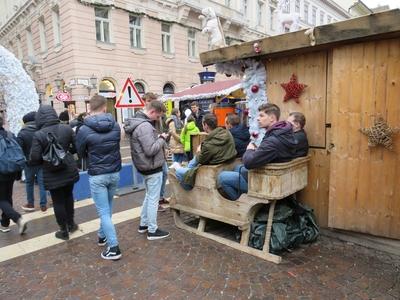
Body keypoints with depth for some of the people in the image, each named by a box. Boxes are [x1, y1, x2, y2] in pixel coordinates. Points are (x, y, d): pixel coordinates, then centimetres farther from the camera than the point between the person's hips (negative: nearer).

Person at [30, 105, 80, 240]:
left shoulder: (38, 135, -15)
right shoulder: (67, 128, -7)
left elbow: (34, 158, -15)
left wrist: (44, 160, 6)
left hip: (52, 174, -3)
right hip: (69, 170, 3)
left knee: (58, 202, 10)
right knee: (68, 196, 23)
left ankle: (64, 231, 22)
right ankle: (71, 224, 36)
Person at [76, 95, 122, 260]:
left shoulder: (84, 129, -15)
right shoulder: (115, 125, -4)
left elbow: (81, 153, 1)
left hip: (96, 175, -4)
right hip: (114, 173, 5)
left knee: (103, 212, 3)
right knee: (107, 208, 21)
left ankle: (114, 248, 4)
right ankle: (102, 235, 38)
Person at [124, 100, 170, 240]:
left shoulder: (138, 121, 8)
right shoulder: (144, 126, -25)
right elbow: (150, 150, -27)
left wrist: (157, 138, 2)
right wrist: (161, 139, -13)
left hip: (146, 166, 10)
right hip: (153, 168, -10)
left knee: (148, 196, 22)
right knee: (153, 199, 2)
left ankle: (143, 224, 33)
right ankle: (152, 230, 14)